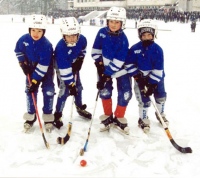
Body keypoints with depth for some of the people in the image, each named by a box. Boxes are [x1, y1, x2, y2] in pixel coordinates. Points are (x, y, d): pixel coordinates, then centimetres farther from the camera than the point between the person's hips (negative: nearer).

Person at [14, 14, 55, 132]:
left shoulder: (47, 45, -31)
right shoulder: (24, 39, -19)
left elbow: (43, 66, -31)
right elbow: (18, 51, 4)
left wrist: (35, 80, -30)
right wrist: (23, 63, -6)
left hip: (46, 69, -3)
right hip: (31, 68, 4)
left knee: (48, 91, -9)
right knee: (30, 91, 4)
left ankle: (48, 117, 5)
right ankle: (31, 116, 18)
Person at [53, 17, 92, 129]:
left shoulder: (82, 39, -25)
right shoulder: (60, 47, -38)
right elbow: (64, 70, -35)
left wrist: (79, 60, -9)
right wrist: (70, 85, -33)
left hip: (74, 65, 6)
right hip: (62, 67, -5)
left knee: (78, 87, 15)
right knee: (65, 90, -12)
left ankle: (80, 108, 39)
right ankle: (58, 115, 2)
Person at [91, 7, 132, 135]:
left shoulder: (123, 39, -24)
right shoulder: (102, 32, -14)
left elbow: (118, 62, -25)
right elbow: (96, 49, -2)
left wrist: (107, 75, -27)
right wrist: (99, 63, -11)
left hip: (120, 68, -2)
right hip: (104, 67, 2)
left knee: (125, 93, -4)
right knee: (105, 91, 2)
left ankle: (119, 118, 15)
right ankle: (108, 116, 21)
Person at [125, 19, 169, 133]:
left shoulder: (158, 49, -14)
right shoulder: (135, 49, -13)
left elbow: (158, 69, -16)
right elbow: (129, 64, -7)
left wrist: (152, 84, -20)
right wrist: (137, 76, -16)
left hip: (156, 77, 2)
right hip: (141, 78, -1)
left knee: (161, 96, 13)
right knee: (144, 100, -2)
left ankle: (161, 114, 41)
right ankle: (143, 119, 20)